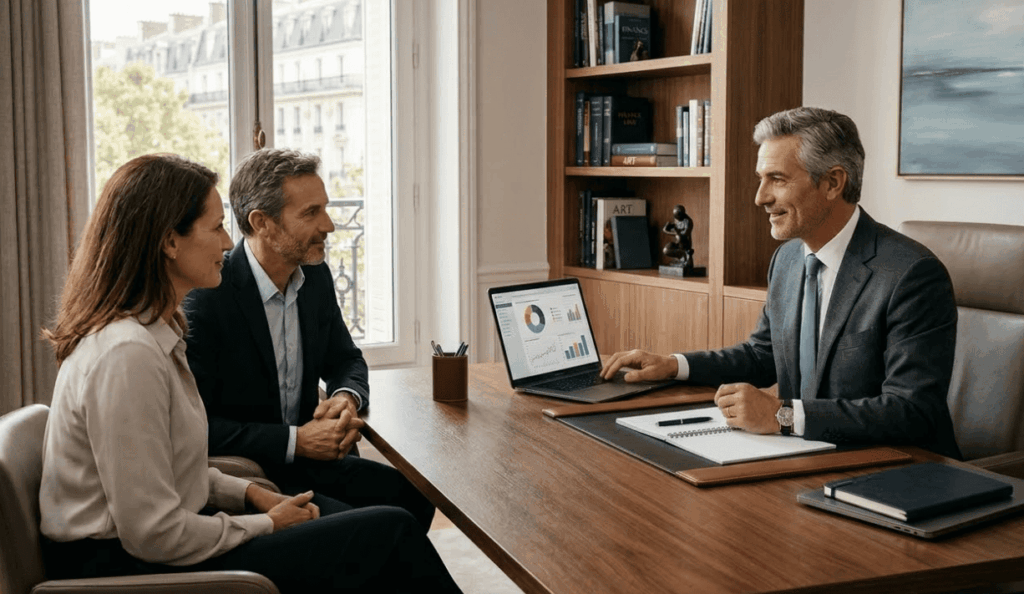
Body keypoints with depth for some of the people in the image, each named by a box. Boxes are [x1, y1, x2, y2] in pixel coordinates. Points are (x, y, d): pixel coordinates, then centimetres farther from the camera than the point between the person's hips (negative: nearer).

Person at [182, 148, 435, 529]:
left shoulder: (315, 276, 3)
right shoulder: (206, 298, -19)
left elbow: (345, 359, 17)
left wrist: (347, 397, -7)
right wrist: (295, 440, -22)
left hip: (307, 459, 7)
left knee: (415, 496, -8)